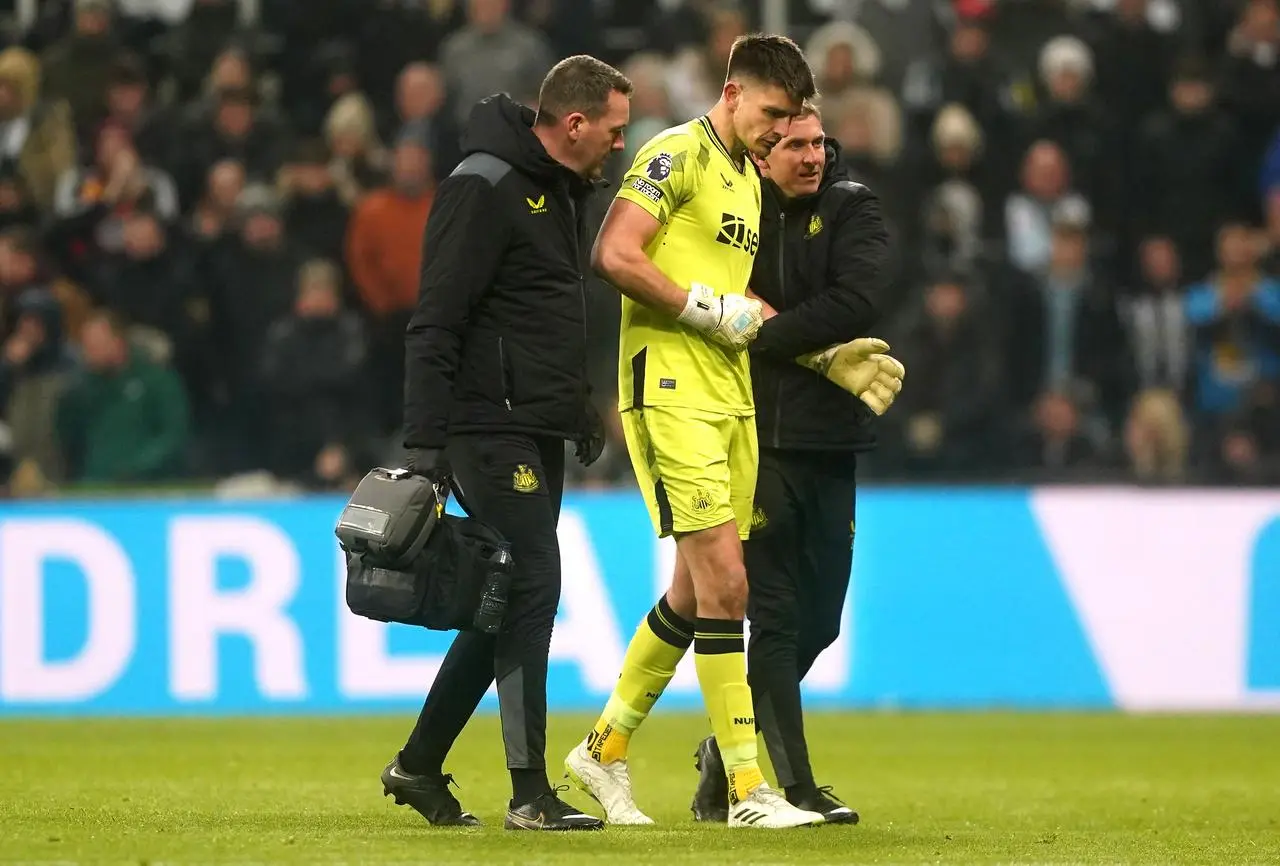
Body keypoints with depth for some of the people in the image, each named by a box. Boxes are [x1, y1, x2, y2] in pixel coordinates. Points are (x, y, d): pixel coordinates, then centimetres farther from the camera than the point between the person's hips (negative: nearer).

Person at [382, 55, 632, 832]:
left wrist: (582, 411, 20)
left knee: (508, 604, 11)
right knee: (532, 588, -12)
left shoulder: (562, 192, 16)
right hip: (492, 428, -10)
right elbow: (436, 322, -18)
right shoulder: (484, 186, -14)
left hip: (539, 435, 10)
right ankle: (530, 794, -10)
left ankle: (420, 764, 21)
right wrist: (426, 441, -20)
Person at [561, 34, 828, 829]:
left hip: (730, 396, 9)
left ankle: (605, 752, 25)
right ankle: (747, 788, -11)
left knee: (696, 593, 11)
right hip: (671, 387, -9)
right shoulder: (679, 154, -8)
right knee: (724, 584, -12)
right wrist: (708, 308, -15)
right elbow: (614, 256, -18)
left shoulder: (749, 179, 20)